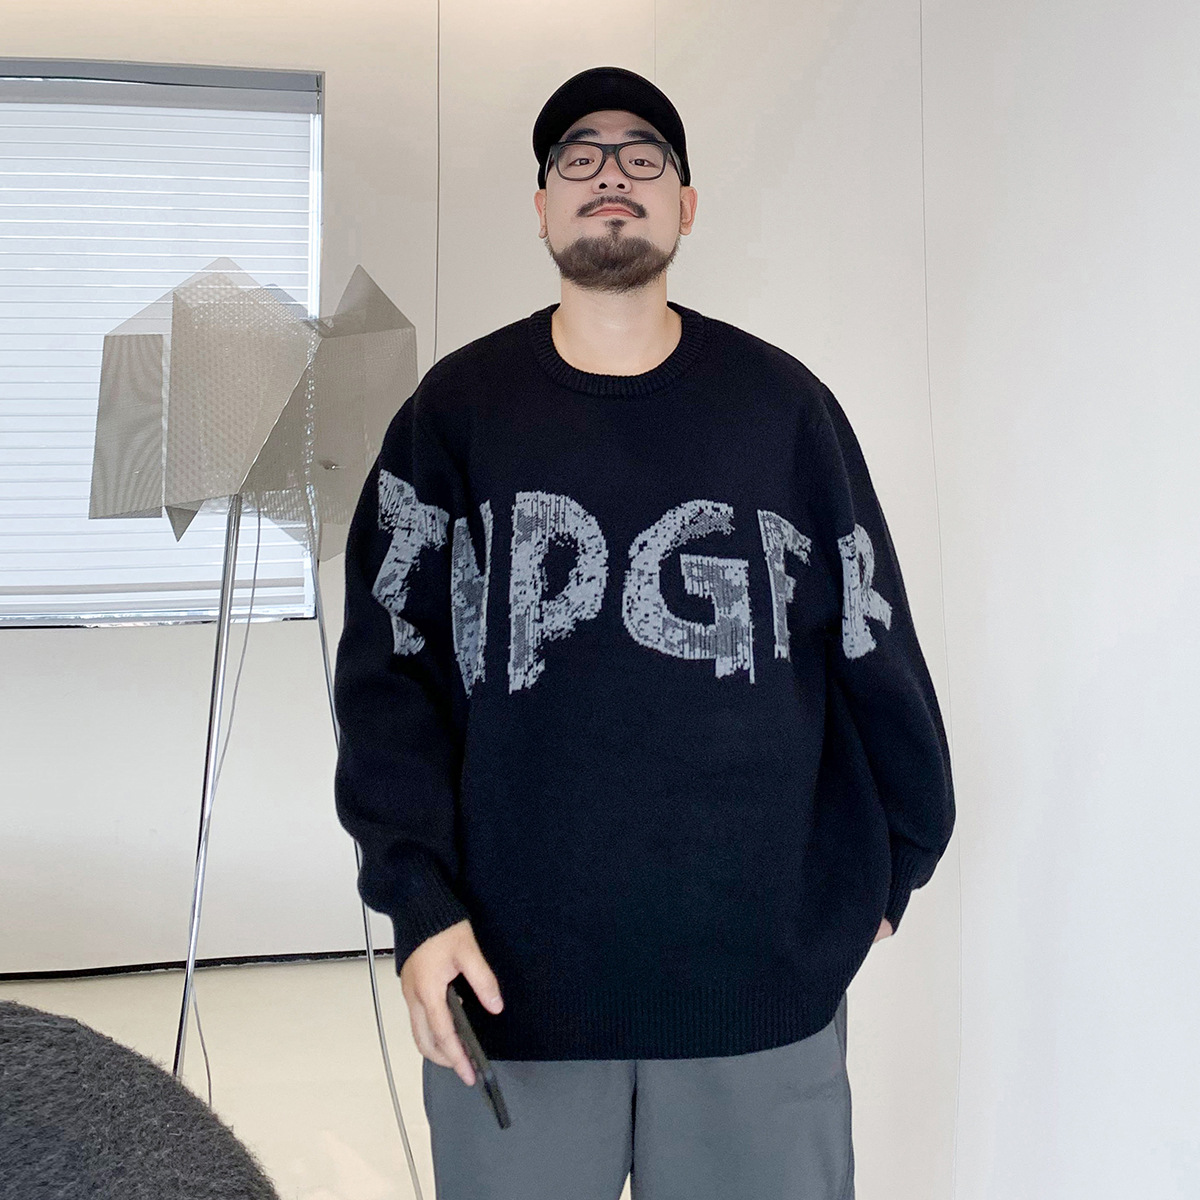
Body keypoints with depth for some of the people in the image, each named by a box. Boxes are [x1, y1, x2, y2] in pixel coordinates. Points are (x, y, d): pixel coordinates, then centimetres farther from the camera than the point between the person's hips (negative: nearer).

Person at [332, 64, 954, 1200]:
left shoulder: (782, 404, 3)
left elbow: (874, 650, 7)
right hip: (511, 971, 0)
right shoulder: (457, 409, 3)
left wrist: (891, 866, 11)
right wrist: (417, 899, -10)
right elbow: (387, 662, -1)